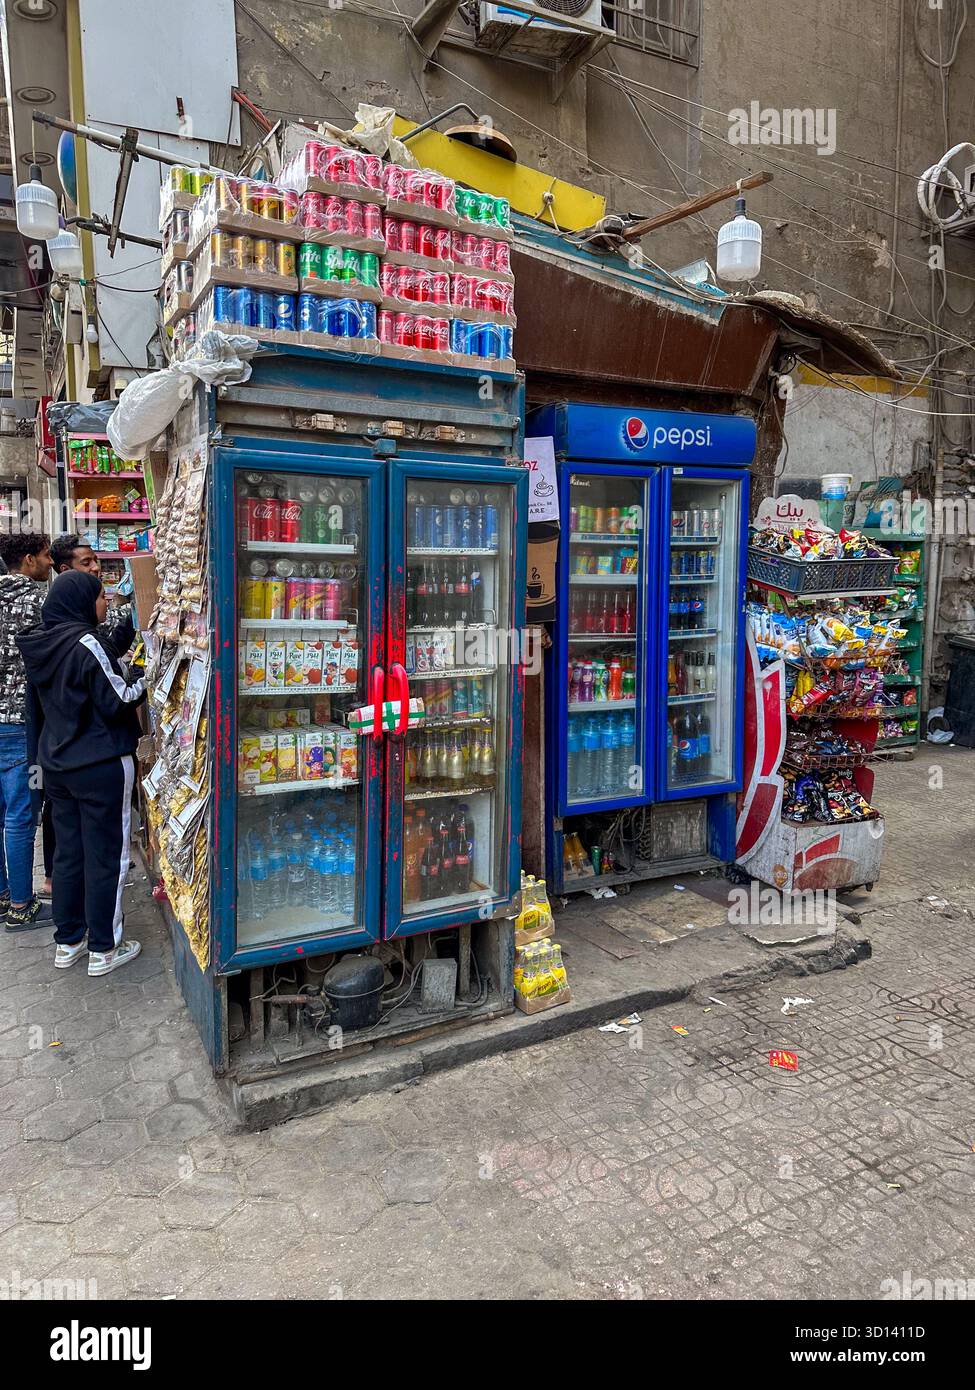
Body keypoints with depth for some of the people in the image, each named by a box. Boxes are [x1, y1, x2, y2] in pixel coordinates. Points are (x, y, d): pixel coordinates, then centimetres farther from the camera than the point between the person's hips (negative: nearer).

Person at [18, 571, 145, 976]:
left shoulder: (41, 644, 5)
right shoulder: (86, 643, -19)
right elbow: (117, 702, -17)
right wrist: (145, 680, -3)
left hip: (57, 763, 8)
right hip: (101, 766, -8)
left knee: (67, 852, 16)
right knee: (106, 855, 3)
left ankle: (67, 942, 26)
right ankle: (103, 949, 12)